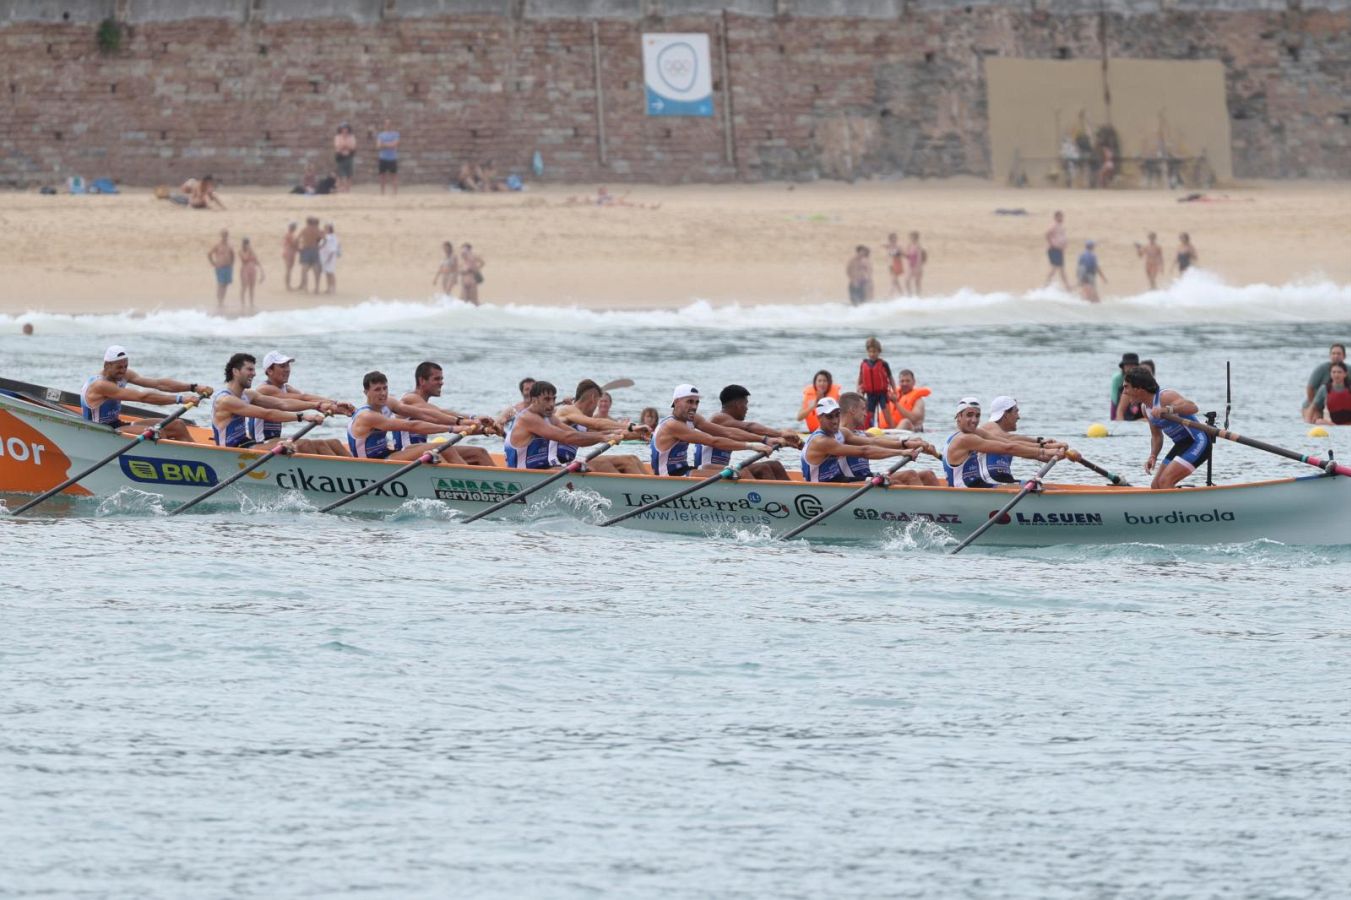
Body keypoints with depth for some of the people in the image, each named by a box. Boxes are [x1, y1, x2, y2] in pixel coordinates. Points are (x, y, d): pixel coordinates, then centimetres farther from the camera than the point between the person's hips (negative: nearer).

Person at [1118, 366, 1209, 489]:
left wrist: (1168, 409, -51)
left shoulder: (1165, 397, -22)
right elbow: (1156, 435, 17)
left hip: (1197, 442, -10)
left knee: (1165, 481, -20)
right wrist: (1153, 457, 0)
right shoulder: (1145, 407, 6)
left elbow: (1193, 408, -38)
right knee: (1156, 486, 10)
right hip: (1181, 445, 10)